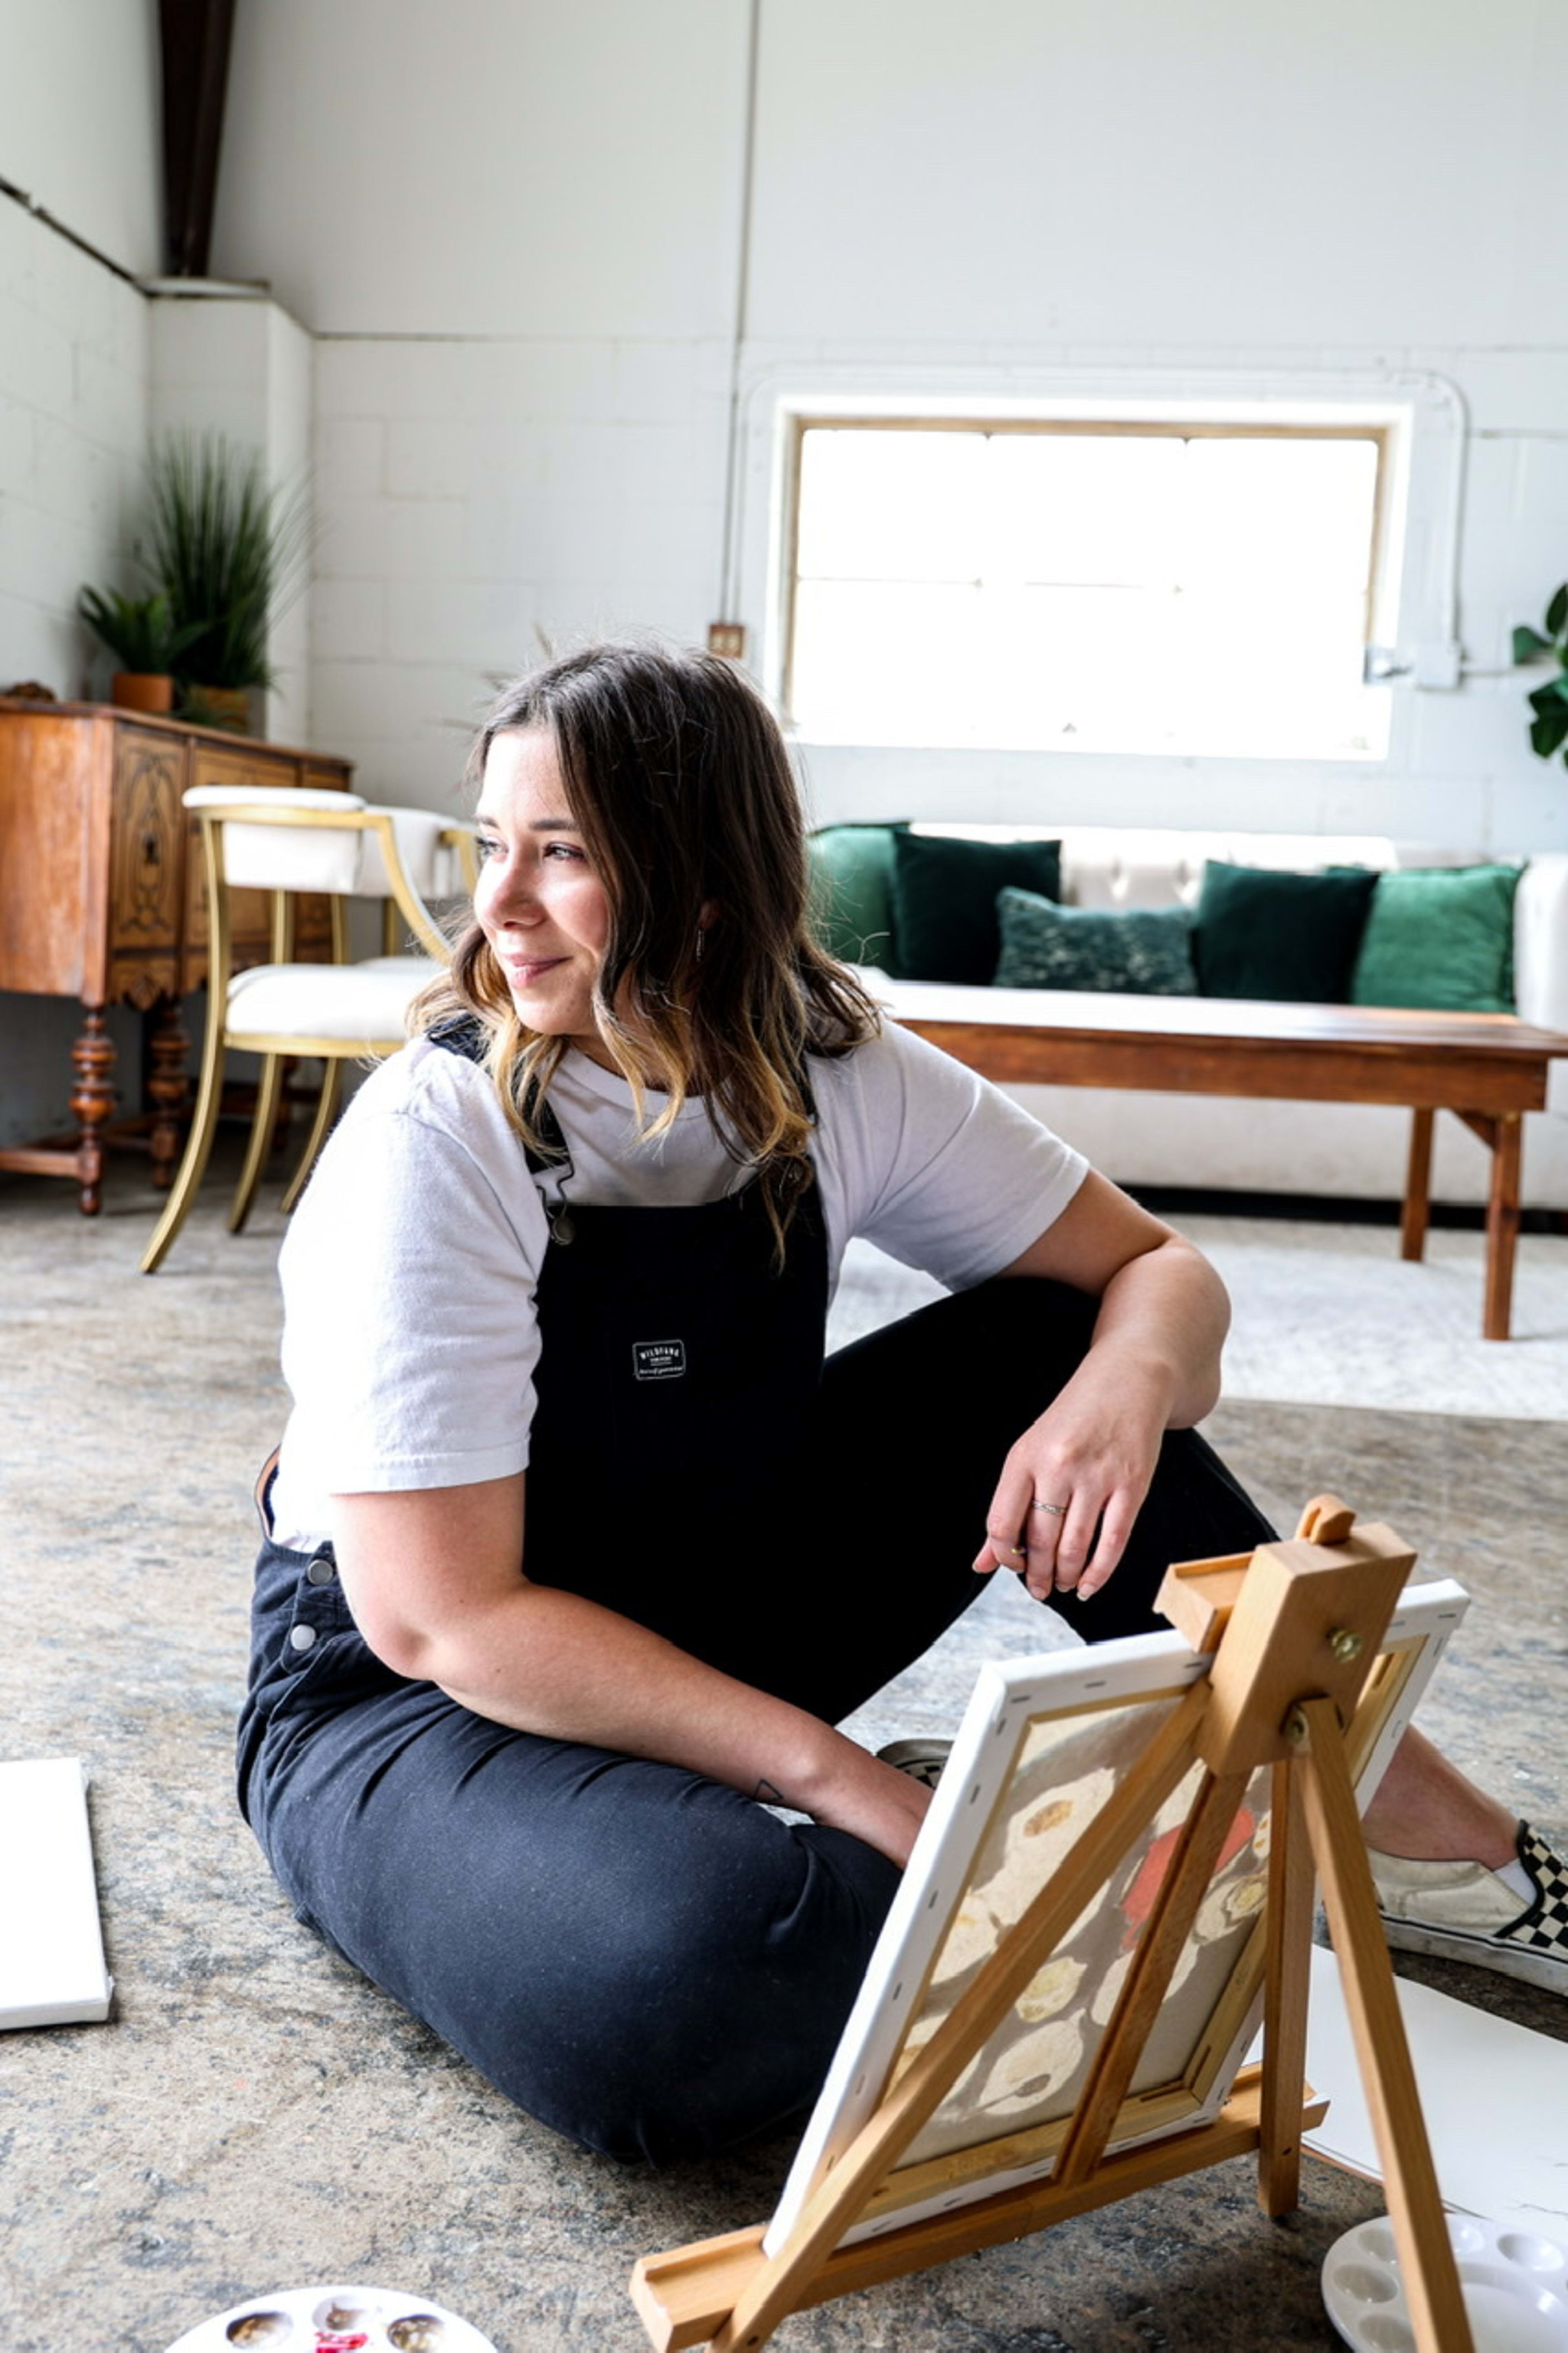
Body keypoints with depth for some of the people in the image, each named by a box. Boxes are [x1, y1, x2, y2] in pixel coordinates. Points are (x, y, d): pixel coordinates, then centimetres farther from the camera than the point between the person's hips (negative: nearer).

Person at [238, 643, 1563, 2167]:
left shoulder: (837, 1080, -9)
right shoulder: (436, 1142, -23)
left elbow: (1161, 1271, -2)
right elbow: (439, 1614, -25)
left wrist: (1125, 1379, -26)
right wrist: (827, 1773, -29)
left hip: (698, 1635, 5)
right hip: (402, 1697, -4)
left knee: (1041, 1346, -10)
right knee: (698, 1962, -37)